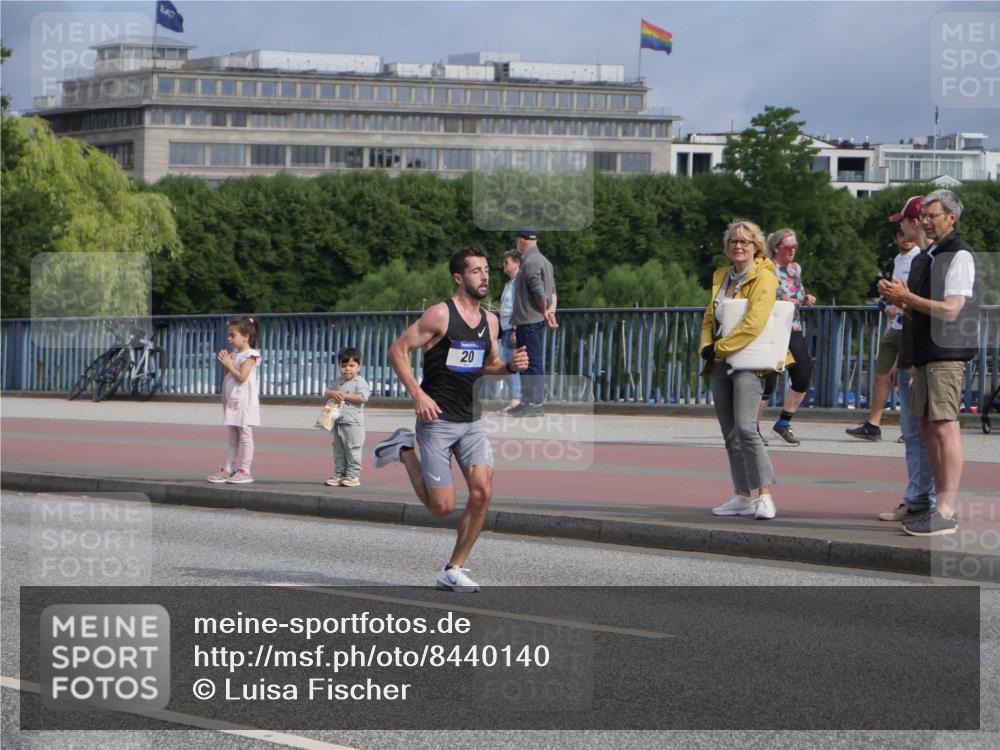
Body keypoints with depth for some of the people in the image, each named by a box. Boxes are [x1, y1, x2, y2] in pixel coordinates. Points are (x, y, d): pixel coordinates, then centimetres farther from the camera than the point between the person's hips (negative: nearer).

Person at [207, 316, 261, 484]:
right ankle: (228, 468, 13)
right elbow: (229, 376, 15)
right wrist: (224, 363, 1)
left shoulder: (249, 355, -11)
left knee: (245, 435, -5)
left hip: (244, 401, -9)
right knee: (233, 437, 11)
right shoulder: (234, 354, 15)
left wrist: (229, 365, -13)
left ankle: (244, 471, -4)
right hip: (232, 401, 9)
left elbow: (242, 376, -20)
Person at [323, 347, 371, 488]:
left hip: (353, 423, -7)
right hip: (338, 422, 7)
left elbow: (363, 397, -19)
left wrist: (345, 396, -17)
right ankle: (339, 474, 17)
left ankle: (353, 475, -1)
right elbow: (326, 392, 15)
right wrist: (332, 393, -9)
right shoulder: (339, 382, 15)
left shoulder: (360, 382, -7)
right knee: (338, 451, 11)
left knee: (352, 449, -5)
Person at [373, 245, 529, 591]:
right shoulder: (440, 314, -12)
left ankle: (453, 570, 4)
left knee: (482, 492, -10)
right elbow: (397, 350, -11)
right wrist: (417, 394, -20)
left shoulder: (490, 321, 9)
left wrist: (510, 366, 1)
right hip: (437, 420, -6)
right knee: (442, 507, -4)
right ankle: (405, 450, 21)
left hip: (472, 422, 6)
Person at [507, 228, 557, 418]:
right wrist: (551, 310, 4)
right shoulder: (543, 261, 17)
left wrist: (545, 311, -6)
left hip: (528, 321, -10)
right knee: (528, 362, 16)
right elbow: (552, 290, 15)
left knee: (532, 362, -8)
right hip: (536, 320, 10)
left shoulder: (530, 262, -16)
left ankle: (535, 404, -7)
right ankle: (528, 402, 22)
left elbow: (539, 292, -20)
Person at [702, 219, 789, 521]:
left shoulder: (764, 278, -8)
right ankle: (743, 496, 11)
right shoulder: (722, 277, 16)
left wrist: (721, 348, -14)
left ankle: (764, 496, -18)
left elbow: (753, 324, -18)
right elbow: (709, 318, 18)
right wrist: (708, 348, 0)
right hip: (721, 362, 8)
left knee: (745, 428, -20)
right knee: (730, 434, 7)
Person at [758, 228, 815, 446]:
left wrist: (805, 299, 5)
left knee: (803, 378, 3)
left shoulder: (796, 269, 13)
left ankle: (784, 423, 19)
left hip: (794, 331, 7)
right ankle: (753, 427, 9)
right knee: (768, 383, -7)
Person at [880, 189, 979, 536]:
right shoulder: (928, 257, 20)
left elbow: (950, 310, -17)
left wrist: (906, 298, -14)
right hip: (925, 352, 10)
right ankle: (944, 504, 16)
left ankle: (947, 511, -15)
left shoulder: (960, 256, -9)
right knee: (928, 427, 10)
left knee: (944, 426, -13)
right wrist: (899, 300, 5)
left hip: (947, 351, -10)